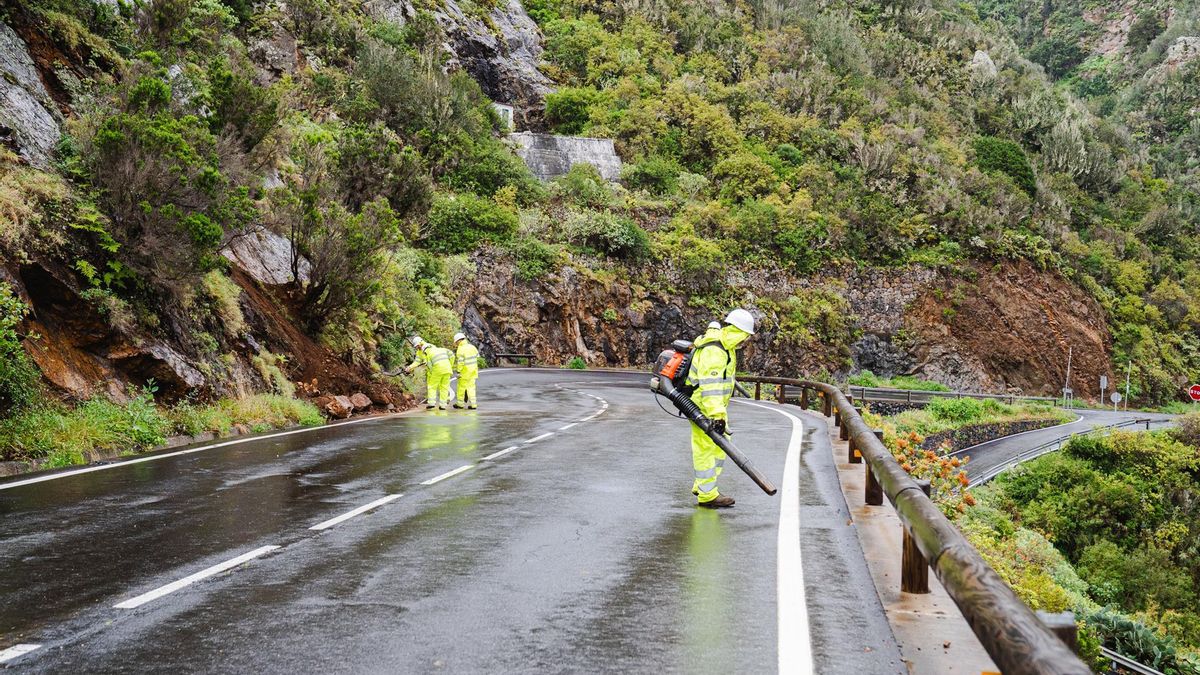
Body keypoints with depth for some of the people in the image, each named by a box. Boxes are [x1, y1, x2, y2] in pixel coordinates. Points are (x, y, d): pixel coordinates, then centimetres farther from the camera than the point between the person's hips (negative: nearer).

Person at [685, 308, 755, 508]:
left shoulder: (724, 346, 10)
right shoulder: (713, 352, -25)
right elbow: (710, 387, -32)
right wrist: (718, 415, -37)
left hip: (714, 406, 10)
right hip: (702, 407, -10)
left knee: (721, 444, 15)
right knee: (706, 448, -5)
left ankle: (700, 486, 24)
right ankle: (707, 495, 1)